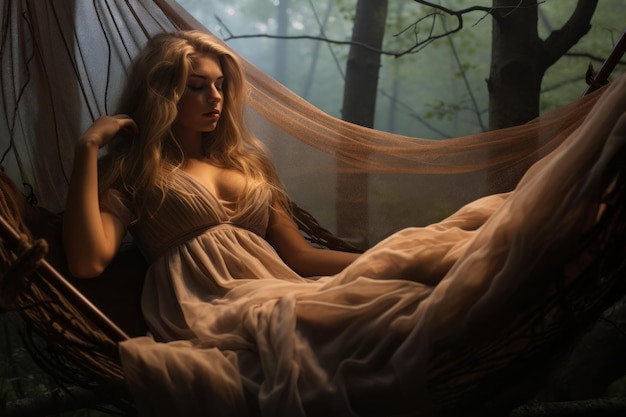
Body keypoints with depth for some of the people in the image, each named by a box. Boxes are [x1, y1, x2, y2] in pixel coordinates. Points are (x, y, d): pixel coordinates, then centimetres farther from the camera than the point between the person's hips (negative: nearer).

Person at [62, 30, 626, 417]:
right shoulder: (130, 172, 14)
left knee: (419, 251, -22)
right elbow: (87, 260, -3)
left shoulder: (246, 162, 28)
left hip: (281, 293, 6)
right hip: (213, 309, -6)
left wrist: (380, 260, 7)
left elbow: (299, 256, 21)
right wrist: (88, 149, -3)